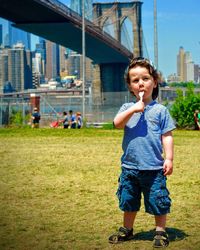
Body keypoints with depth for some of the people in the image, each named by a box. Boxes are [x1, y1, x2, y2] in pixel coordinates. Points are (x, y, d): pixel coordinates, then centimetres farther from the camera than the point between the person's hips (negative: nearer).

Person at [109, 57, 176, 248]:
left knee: (157, 201, 4)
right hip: (130, 166, 3)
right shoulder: (127, 108, 6)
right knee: (129, 200, 16)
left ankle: (160, 232, 20)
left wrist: (169, 158, -8)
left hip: (154, 167, -3)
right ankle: (127, 230, 32)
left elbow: (167, 136, -1)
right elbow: (117, 123, -11)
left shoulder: (160, 110, 0)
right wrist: (134, 109, -20)